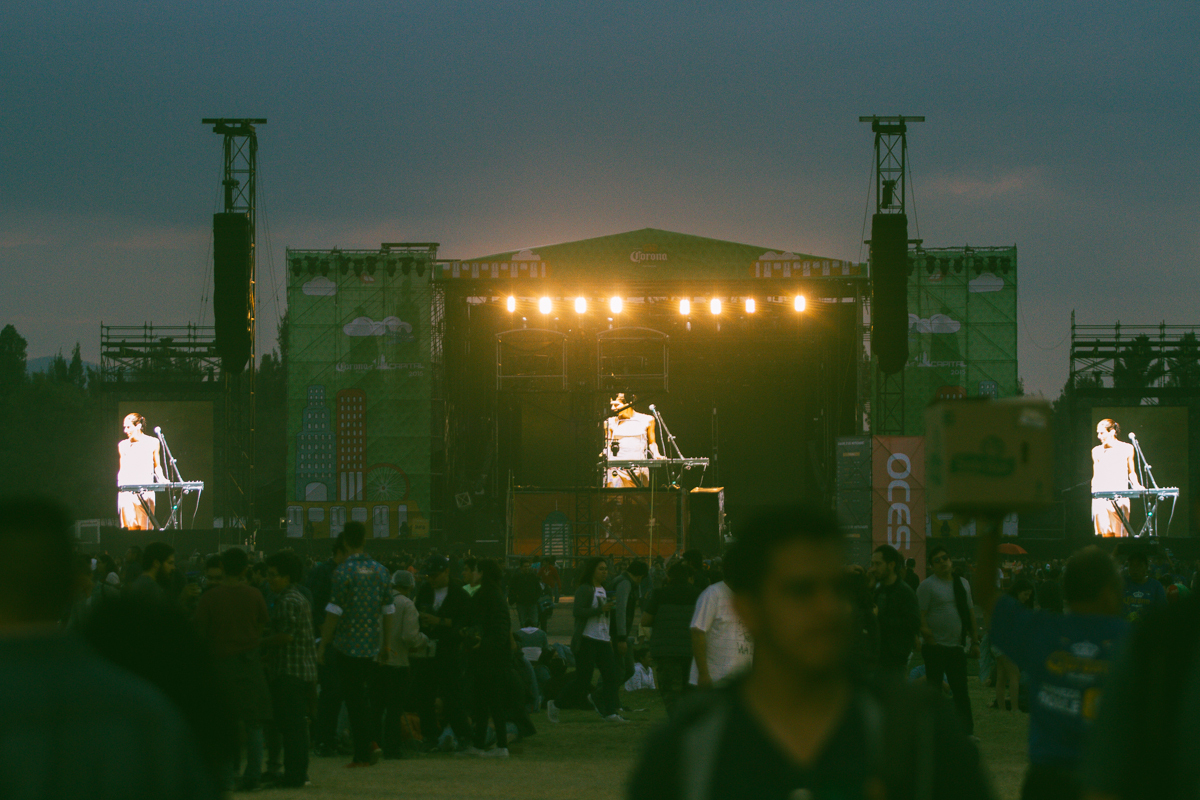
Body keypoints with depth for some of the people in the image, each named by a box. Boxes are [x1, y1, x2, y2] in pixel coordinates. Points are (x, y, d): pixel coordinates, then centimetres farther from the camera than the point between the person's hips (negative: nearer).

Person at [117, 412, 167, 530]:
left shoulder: (152, 442, 9)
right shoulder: (123, 445, 11)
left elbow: (157, 466, 15)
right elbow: (122, 468, 15)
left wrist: (161, 479, -2)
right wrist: (119, 484, -2)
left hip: (146, 488, -1)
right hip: (127, 488, 1)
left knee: (145, 527, -8)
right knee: (132, 528, -8)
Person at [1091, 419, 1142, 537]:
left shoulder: (1127, 448, 9)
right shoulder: (1097, 451, 12)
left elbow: (1131, 472, 16)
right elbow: (1095, 476, 16)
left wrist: (1136, 485, -2)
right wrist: (1093, 491, 0)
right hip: (1101, 498, 1)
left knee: (1120, 534, -7)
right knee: (1106, 535, -9)